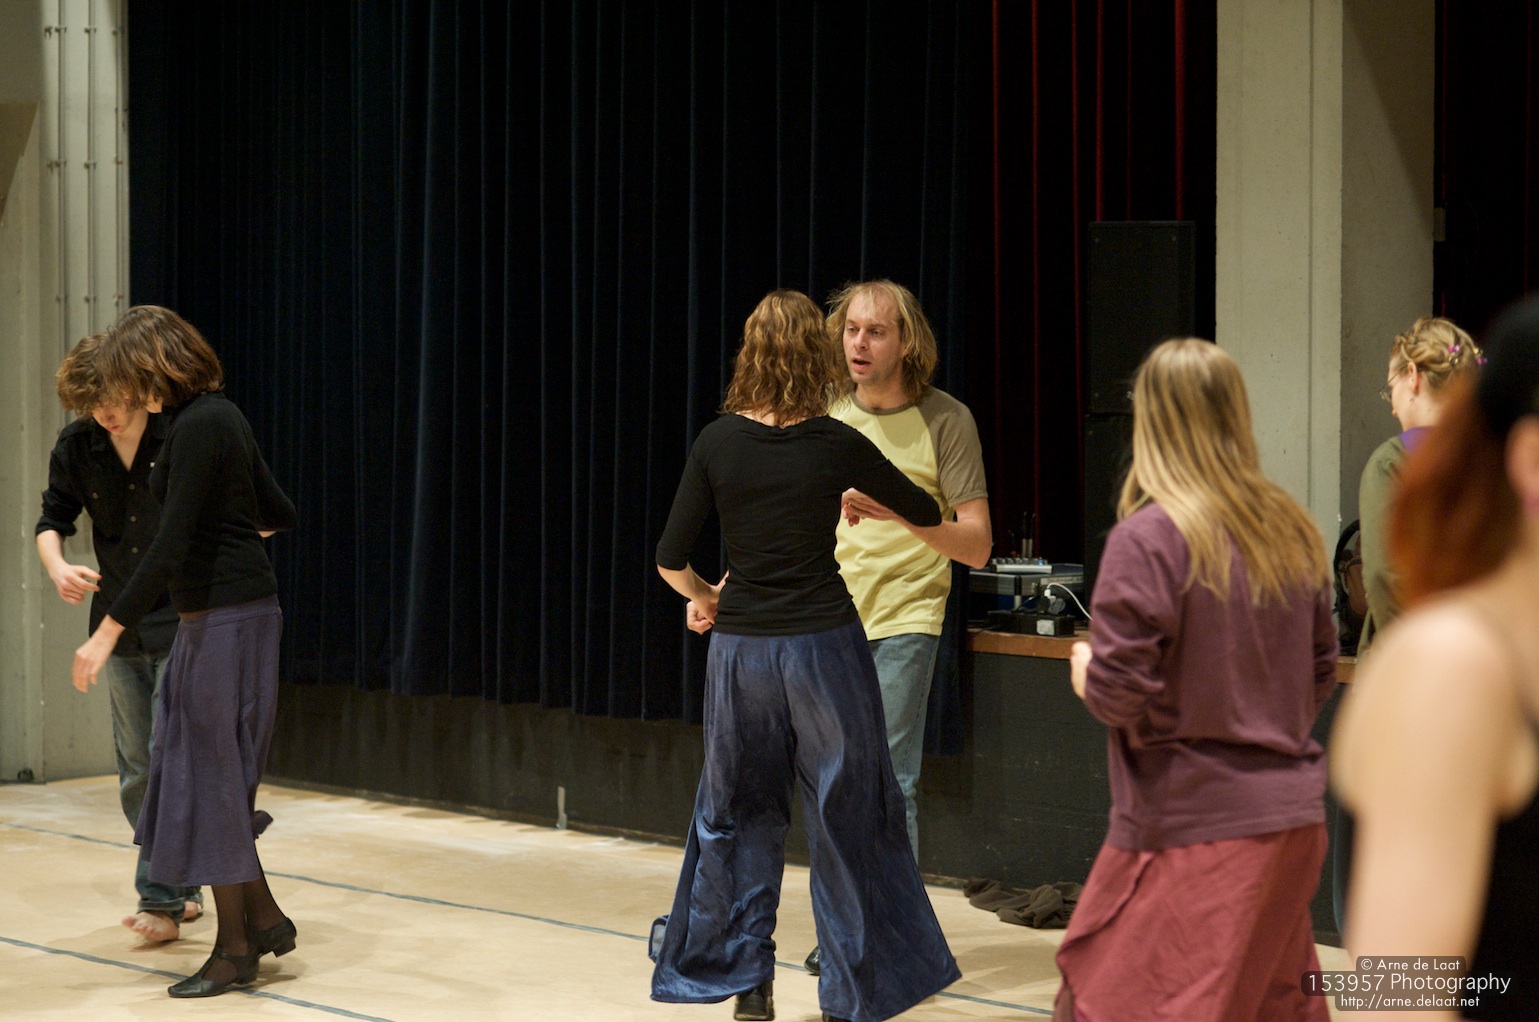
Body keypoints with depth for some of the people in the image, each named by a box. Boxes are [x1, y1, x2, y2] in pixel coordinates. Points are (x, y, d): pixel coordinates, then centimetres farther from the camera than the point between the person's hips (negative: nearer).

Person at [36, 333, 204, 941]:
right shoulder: (75, 448, -1)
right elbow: (53, 521, 9)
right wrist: (56, 567, -12)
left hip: (182, 624, -5)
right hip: (120, 627, 5)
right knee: (137, 771, 8)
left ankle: (161, 898, -2)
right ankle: (181, 889, 20)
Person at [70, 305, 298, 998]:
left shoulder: (198, 428, -18)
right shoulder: (218, 416, 11)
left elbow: (170, 546, -22)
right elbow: (278, 514, 19)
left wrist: (106, 635, -21)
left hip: (226, 617, -10)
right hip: (212, 615, 10)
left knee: (211, 774, -2)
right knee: (199, 768, 13)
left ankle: (236, 948, 6)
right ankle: (263, 919, 19)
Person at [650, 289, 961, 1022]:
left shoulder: (719, 442, -3)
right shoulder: (838, 447, -6)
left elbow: (670, 559, -1)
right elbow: (926, 515, 9)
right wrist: (871, 500, 30)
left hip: (740, 650, 2)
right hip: (823, 641, -2)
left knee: (736, 816, 16)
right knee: (846, 817, 9)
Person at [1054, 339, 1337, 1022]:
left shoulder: (1148, 537, -15)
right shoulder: (1294, 533, 6)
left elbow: (1116, 694, -16)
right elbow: (1320, 676, 13)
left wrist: (1083, 668, 4)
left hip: (1191, 826, -7)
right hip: (1293, 817, 7)